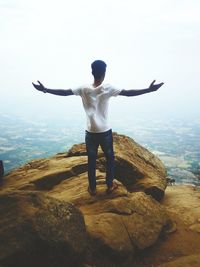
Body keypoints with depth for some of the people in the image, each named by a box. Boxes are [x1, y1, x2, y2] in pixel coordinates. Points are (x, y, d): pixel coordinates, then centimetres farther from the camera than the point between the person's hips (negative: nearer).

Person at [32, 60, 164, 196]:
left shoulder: (84, 88, -5)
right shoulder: (108, 88, -10)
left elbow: (64, 92, -4)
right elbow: (128, 93, -14)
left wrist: (45, 89, 7)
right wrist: (149, 89, -10)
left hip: (91, 132, 2)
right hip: (105, 132, -1)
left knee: (91, 160, 13)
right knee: (110, 158, 18)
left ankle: (92, 188, 24)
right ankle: (110, 185, 28)